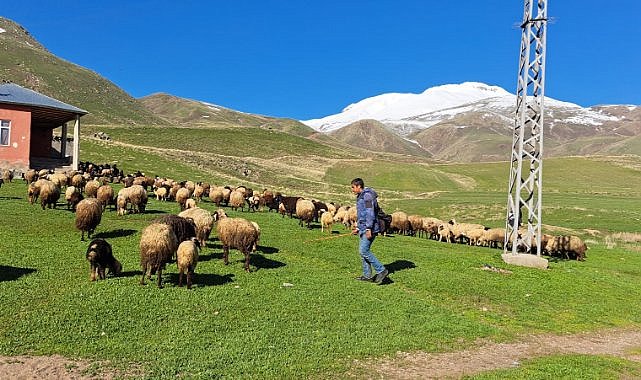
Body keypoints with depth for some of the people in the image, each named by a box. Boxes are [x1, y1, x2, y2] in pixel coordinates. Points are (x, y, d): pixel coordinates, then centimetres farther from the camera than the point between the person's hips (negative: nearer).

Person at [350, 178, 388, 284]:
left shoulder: (367, 196, -12)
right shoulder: (360, 197, 20)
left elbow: (370, 213, -19)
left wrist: (368, 229, -24)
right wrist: (358, 228, 25)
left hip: (369, 229, -10)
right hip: (363, 229, 10)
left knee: (363, 251, -14)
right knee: (363, 251, 10)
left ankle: (381, 270, -8)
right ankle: (367, 275, 16)